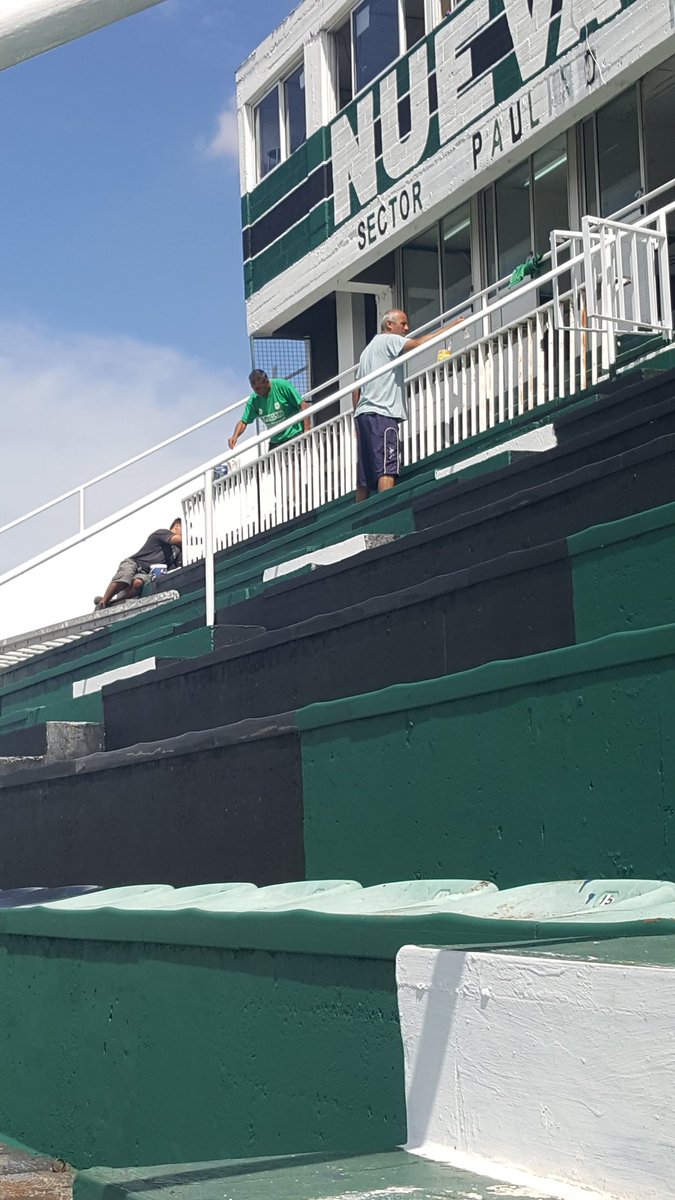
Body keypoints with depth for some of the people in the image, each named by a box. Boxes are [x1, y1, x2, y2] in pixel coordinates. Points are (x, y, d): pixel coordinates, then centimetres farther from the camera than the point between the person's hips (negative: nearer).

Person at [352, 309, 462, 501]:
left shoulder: (368, 348, 28)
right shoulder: (388, 340, 0)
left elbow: (356, 390, 26)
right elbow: (418, 343, -17)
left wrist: (358, 417, 25)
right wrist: (452, 326, -16)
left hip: (364, 413, 10)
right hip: (381, 413, -9)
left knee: (365, 477, 6)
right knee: (387, 470, -18)